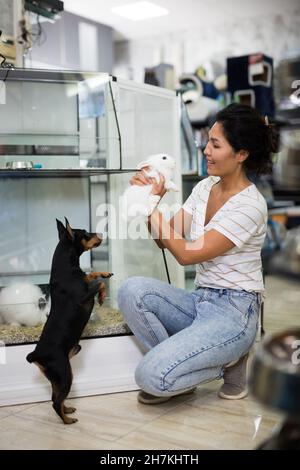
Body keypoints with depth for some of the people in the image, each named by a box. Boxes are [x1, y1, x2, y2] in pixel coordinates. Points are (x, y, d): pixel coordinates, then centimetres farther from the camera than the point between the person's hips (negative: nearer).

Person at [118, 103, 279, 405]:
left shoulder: (250, 205, -18)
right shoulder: (205, 187, 7)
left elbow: (186, 254, -19)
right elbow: (166, 241, 5)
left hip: (234, 312, -7)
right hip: (200, 301, 7)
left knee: (151, 376, -22)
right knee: (132, 291, -20)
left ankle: (229, 363, 5)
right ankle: (175, 373, -2)